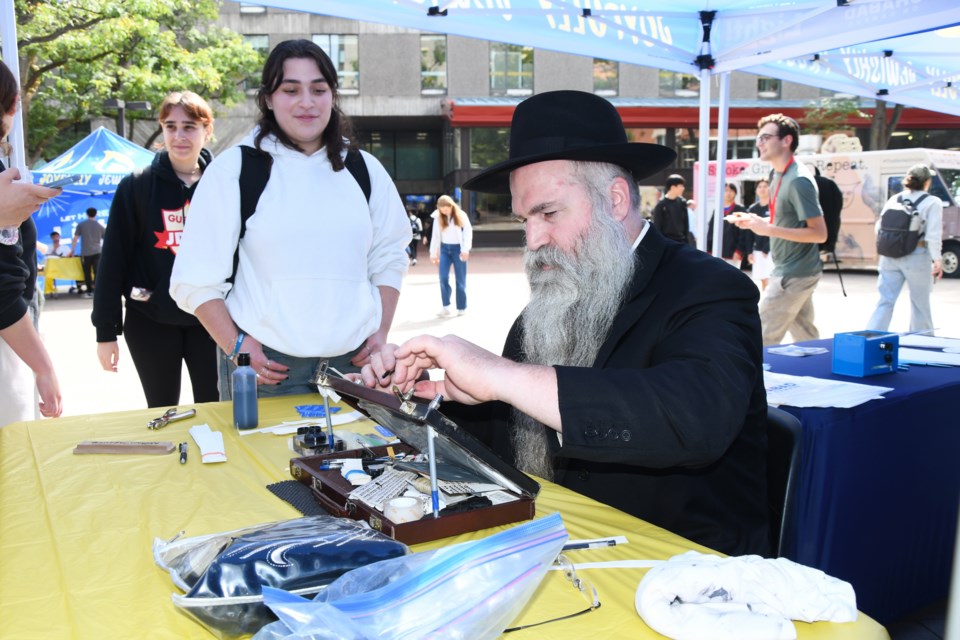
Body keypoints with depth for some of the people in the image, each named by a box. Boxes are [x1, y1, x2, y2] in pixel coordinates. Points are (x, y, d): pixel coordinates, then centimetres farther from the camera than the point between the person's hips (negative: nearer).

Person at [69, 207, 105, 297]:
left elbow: (75, 238, 4)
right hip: (97, 252, 1)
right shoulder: (100, 226, 9)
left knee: (87, 273, 7)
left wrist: (72, 250, 12)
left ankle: (89, 292, 11)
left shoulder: (81, 225, 5)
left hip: (85, 253, 0)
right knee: (97, 272, -4)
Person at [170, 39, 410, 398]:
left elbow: (389, 257, 14)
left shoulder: (365, 170, 10)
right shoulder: (233, 170, -1)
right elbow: (197, 277, -2)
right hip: (267, 366, -3)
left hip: (354, 361, 3)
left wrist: (381, 333, 4)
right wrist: (236, 346, -10)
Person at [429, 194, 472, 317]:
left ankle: (461, 307, 10)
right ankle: (446, 307, -2)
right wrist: (433, 253, 8)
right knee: (443, 278, -8)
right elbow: (435, 235, 9)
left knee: (460, 279, 2)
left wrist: (465, 249, -13)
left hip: (458, 248, -2)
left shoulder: (461, 215, -3)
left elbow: (468, 232, -5)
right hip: (445, 249, 2)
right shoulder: (438, 218, 5)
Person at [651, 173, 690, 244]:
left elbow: (686, 222, 12)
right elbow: (657, 226, -8)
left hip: (681, 240, 5)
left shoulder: (682, 202, 4)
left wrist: (686, 239, 8)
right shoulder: (661, 204, -10)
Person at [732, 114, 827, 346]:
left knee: (761, 341, -5)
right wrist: (757, 222, 3)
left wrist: (769, 229, -25)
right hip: (790, 271, 10)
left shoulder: (798, 180, -20)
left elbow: (819, 233, -22)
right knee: (806, 339, 17)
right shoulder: (779, 175, 9)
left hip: (794, 274, -10)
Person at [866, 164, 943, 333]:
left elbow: (879, 228, 9)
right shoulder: (932, 202, -6)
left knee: (885, 301, 6)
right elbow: (933, 236, -13)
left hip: (889, 257, 4)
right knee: (920, 303, 10)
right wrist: (937, 260, -8)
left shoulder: (894, 199, 7)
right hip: (916, 257, -4)